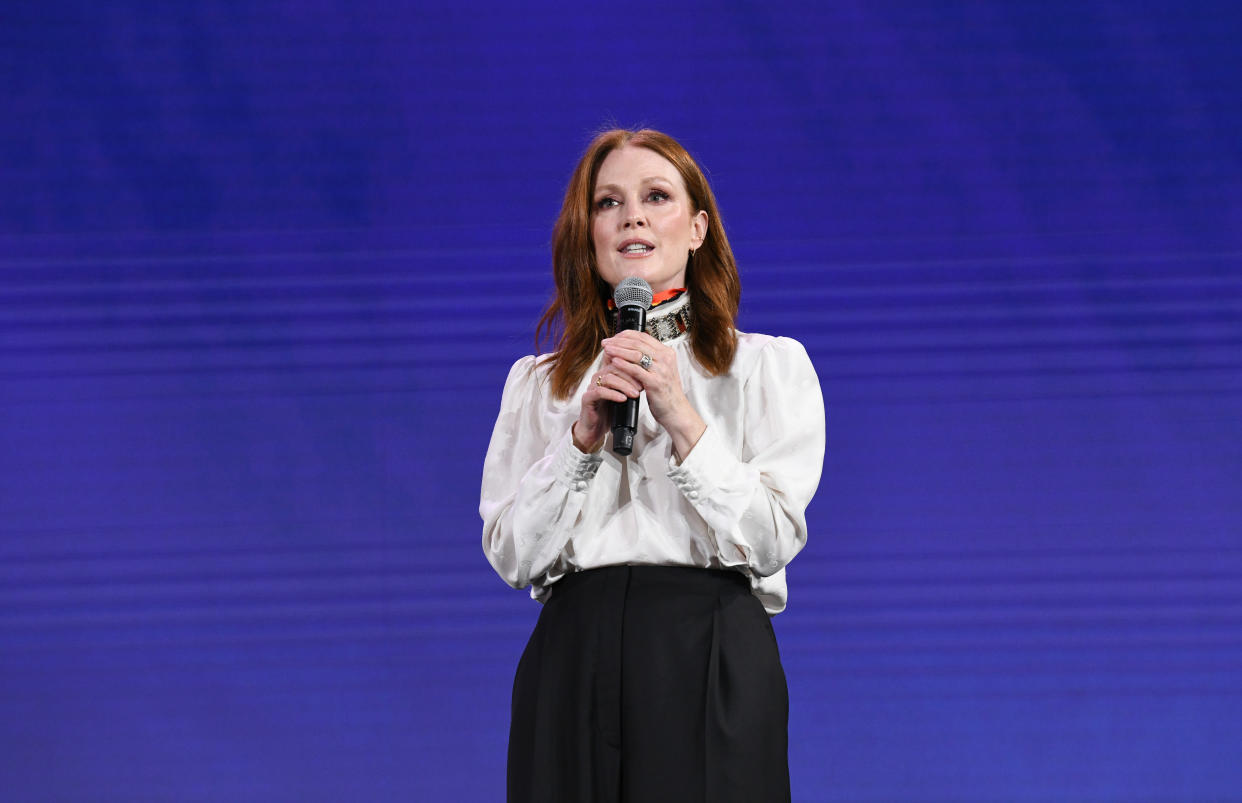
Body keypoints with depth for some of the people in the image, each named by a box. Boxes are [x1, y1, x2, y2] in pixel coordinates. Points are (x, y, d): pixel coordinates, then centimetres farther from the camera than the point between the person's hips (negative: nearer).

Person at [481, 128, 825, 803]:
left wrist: (682, 419, -11)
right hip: (574, 663, 2)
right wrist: (582, 436, -7)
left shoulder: (770, 366, 9)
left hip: (710, 665, -1)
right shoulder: (536, 382, 14)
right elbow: (512, 556, 5)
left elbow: (771, 541, -3)